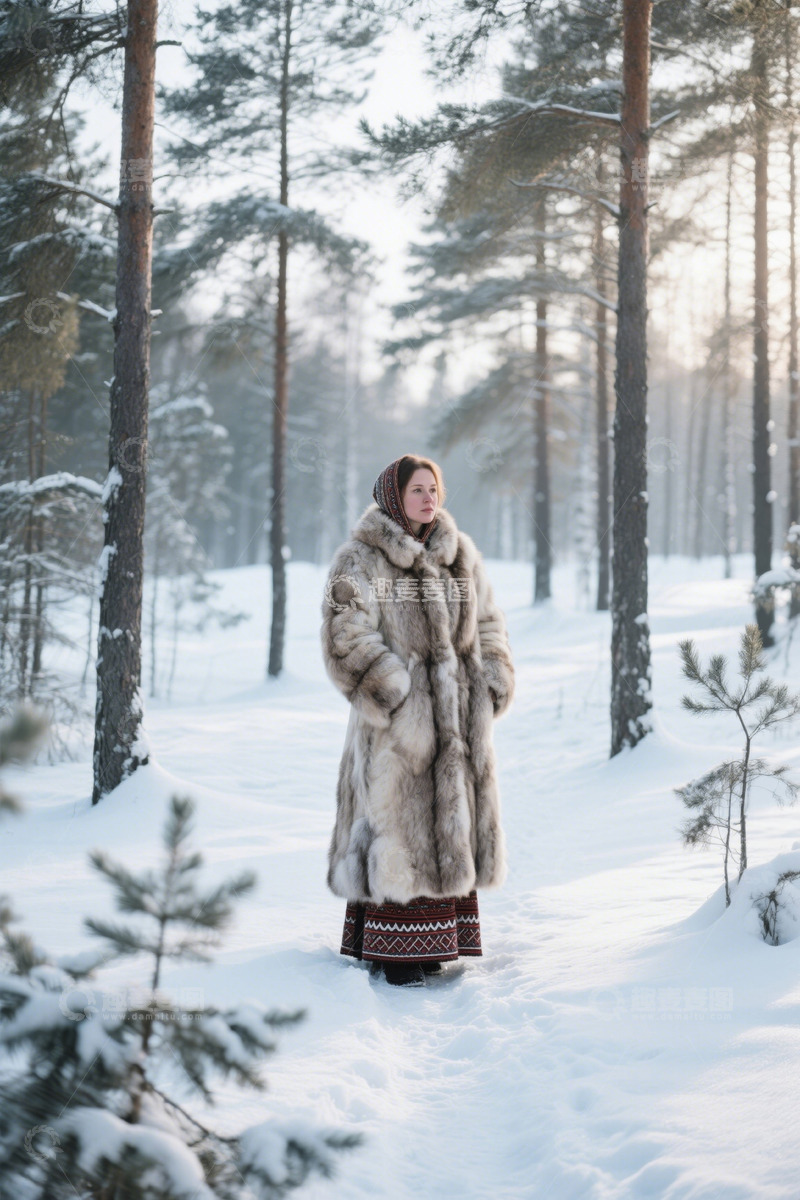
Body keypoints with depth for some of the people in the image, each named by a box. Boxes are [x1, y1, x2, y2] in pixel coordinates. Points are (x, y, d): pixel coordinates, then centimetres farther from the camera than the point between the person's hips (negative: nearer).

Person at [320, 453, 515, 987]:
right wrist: (395, 691, -19)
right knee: (399, 823, -6)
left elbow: (487, 624, 20)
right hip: (396, 721, -6)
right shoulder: (361, 561, -4)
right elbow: (349, 636, -12)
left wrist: (495, 683, 6)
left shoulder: (461, 555, 14)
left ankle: (435, 942, 19)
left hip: (458, 717, 6)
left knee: (451, 824, 9)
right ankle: (396, 949, 1)